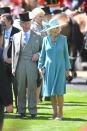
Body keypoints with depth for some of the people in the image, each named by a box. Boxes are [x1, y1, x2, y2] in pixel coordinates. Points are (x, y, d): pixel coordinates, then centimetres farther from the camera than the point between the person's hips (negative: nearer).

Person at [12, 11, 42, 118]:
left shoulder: (37, 37, 9)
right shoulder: (16, 37, 12)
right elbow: (13, 53, 12)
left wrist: (38, 54, -8)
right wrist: (13, 67, 5)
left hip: (32, 65, -1)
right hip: (20, 66, 1)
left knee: (32, 88, -4)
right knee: (21, 89, 3)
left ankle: (32, 111, 1)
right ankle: (21, 111, 10)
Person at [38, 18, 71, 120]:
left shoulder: (63, 39, 0)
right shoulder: (46, 39, 2)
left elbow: (66, 54, 4)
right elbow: (42, 54, 9)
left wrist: (67, 68, 3)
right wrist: (40, 67, 2)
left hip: (60, 68, -2)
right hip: (49, 68, 2)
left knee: (59, 91, -9)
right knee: (51, 92, 3)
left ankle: (60, 113, -1)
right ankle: (55, 112, 13)